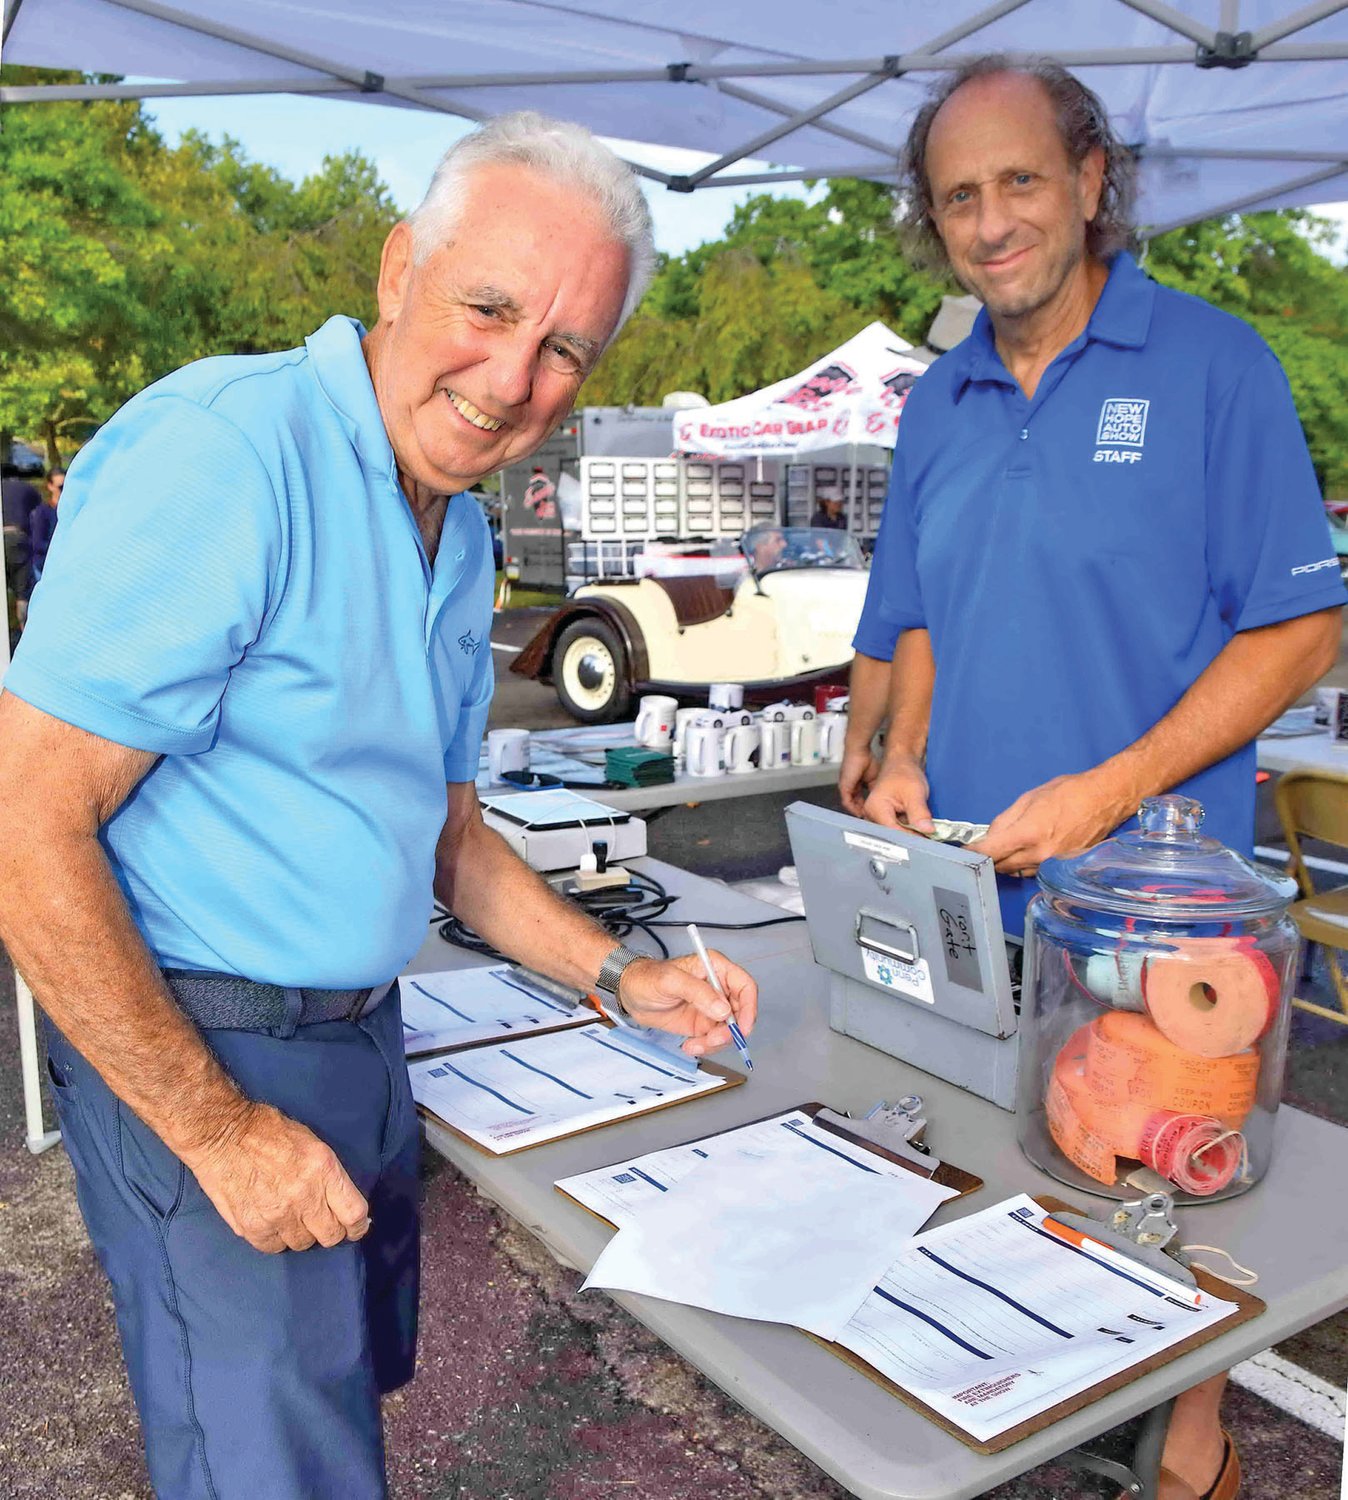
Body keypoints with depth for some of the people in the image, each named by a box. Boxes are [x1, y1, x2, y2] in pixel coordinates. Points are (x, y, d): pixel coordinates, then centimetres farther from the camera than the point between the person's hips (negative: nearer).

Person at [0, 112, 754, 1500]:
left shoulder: (461, 536, 7)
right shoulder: (224, 450, -22)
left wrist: (621, 978, 5)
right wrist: (219, 1129, -19)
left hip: (361, 1039, 8)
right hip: (194, 1064, -8)